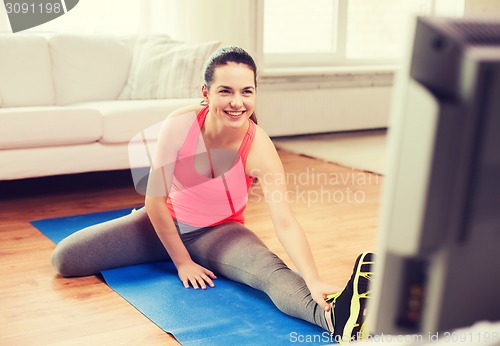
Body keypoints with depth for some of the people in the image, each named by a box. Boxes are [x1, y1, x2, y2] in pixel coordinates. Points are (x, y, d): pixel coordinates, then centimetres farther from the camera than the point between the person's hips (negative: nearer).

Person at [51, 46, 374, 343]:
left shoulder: (259, 148, -26)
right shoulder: (181, 124, -25)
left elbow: (286, 223, -34)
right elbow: (155, 200, -17)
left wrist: (314, 281, -49)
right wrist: (182, 261, -12)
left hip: (219, 232, -2)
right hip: (167, 222, 2)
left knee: (272, 270, -34)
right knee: (65, 258, -8)